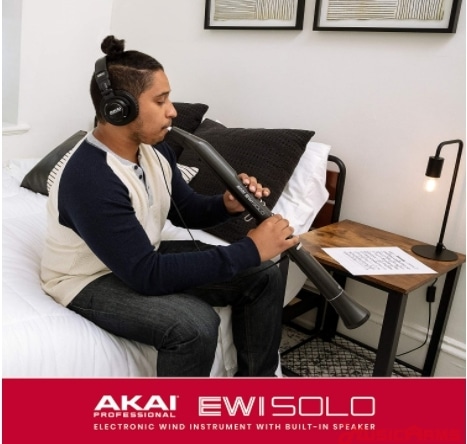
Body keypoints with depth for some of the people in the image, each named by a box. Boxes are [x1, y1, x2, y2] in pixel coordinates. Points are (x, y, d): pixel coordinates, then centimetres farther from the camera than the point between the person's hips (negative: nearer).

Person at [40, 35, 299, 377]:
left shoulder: (154, 149, -6)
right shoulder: (90, 180, -32)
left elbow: (185, 210, 8)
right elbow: (147, 275, -35)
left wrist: (227, 206, -16)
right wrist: (248, 250, -34)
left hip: (143, 257, 8)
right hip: (91, 280, -8)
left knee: (264, 277, -2)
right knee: (195, 325, -36)